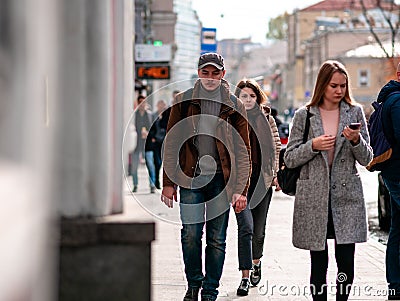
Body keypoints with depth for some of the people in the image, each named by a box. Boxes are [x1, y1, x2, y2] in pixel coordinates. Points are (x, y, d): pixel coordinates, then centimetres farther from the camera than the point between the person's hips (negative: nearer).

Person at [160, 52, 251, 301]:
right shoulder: (184, 101, 6)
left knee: (217, 239, 4)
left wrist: (241, 189, -2)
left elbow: (243, 150, 5)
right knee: (190, 234, -4)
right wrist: (169, 182, 1)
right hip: (190, 178, 0)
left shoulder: (234, 105, 5)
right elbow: (171, 143, 7)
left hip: (221, 179, 0)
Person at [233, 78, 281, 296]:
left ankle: (256, 261, 39)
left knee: (259, 228, 11)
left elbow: (276, 146, 12)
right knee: (246, 226, -14)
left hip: (262, 179, 2)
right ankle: (245, 277, -12)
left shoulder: (266, 119, 7)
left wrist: (275, 173, 5)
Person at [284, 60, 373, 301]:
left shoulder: (355, 112, 6)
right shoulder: (304, 115, 3)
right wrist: (313, 146, -12)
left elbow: (366, 159, 6)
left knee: (346, 262, -3)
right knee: (319, 264, 3)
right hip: (314, 197, -1)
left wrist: (356, 140, -14)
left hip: (347, 196, 1)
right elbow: (290, 159, 4)